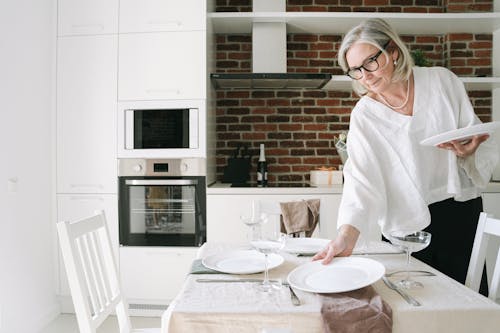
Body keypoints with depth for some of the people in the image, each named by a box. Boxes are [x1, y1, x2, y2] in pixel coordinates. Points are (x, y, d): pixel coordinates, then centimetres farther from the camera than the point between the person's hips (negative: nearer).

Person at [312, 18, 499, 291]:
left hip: (461, 210, 2)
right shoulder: (364, 116, -6)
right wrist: (347, 235, -32)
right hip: (407, 226, -1)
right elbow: (361, 178, -18)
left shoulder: (442, 81, -1)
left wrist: (469, 152, -19)